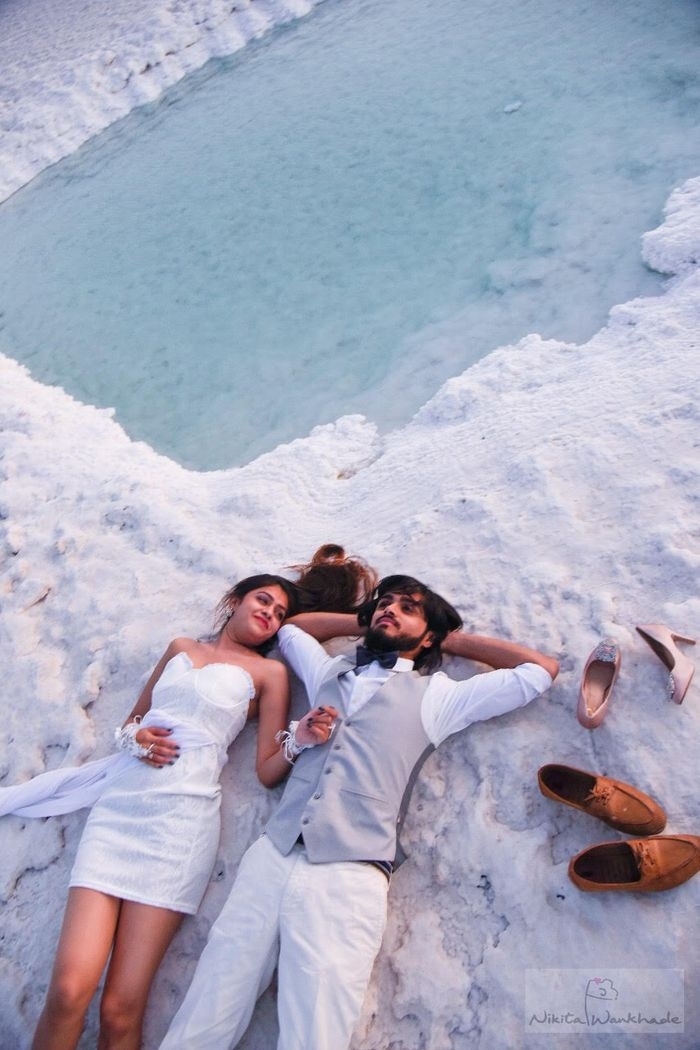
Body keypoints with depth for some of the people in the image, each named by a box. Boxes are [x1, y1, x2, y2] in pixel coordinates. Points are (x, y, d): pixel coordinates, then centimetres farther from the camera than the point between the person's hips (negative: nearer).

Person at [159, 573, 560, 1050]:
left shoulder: (437, 697, 9)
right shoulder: (330, 673, 18)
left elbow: (543, 669, 11)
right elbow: (292, 628, 36)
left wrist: (455, 639, 16)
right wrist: (366, 621, 24)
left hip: (349, 877, -3)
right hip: (271, 858, 3)